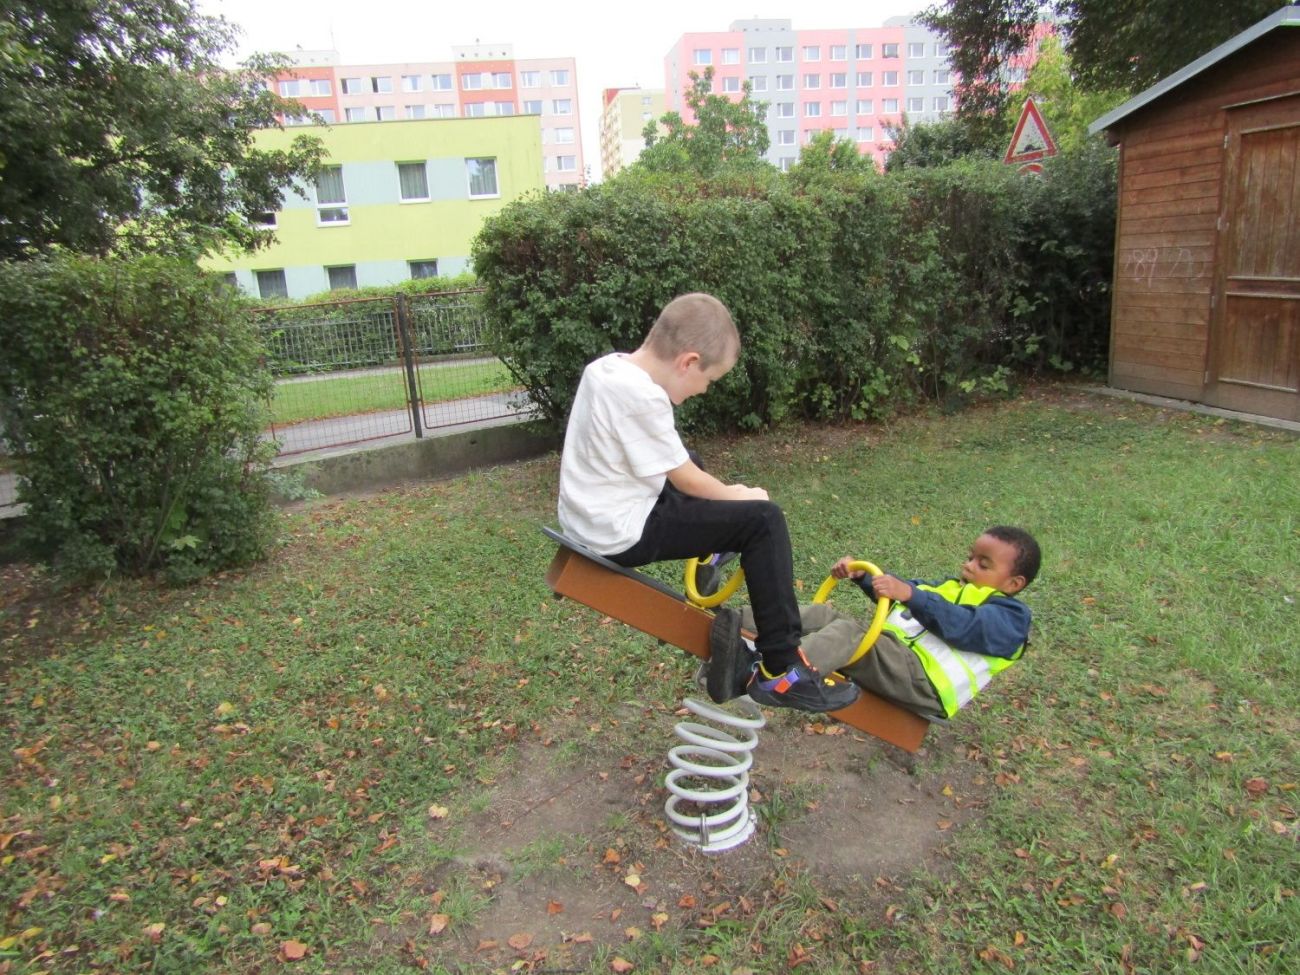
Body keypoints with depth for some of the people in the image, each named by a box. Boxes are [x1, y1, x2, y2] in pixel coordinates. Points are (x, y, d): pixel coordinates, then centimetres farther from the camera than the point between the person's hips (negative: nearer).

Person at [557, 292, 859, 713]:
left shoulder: (604, 367, 4)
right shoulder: (643, 396, -25)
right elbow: (686, 481, -15)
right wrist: (739, 496, 3)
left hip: (589, 518, 10)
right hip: (622, 535, -10)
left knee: (688, 463, 31)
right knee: (763, 520, -11)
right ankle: (782, 671, -5)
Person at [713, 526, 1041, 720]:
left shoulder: (1010, 615, 4)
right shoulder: (953, 587, 32)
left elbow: (961, 626, -18)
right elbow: (895, 590, 28)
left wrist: (910, 594, -30)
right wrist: (861, 574, 9)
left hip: (922, 677, -8)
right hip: (890, 650, 8)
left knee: (848, 632, -29)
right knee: (824, 614, -11)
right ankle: (733, 624, -23)